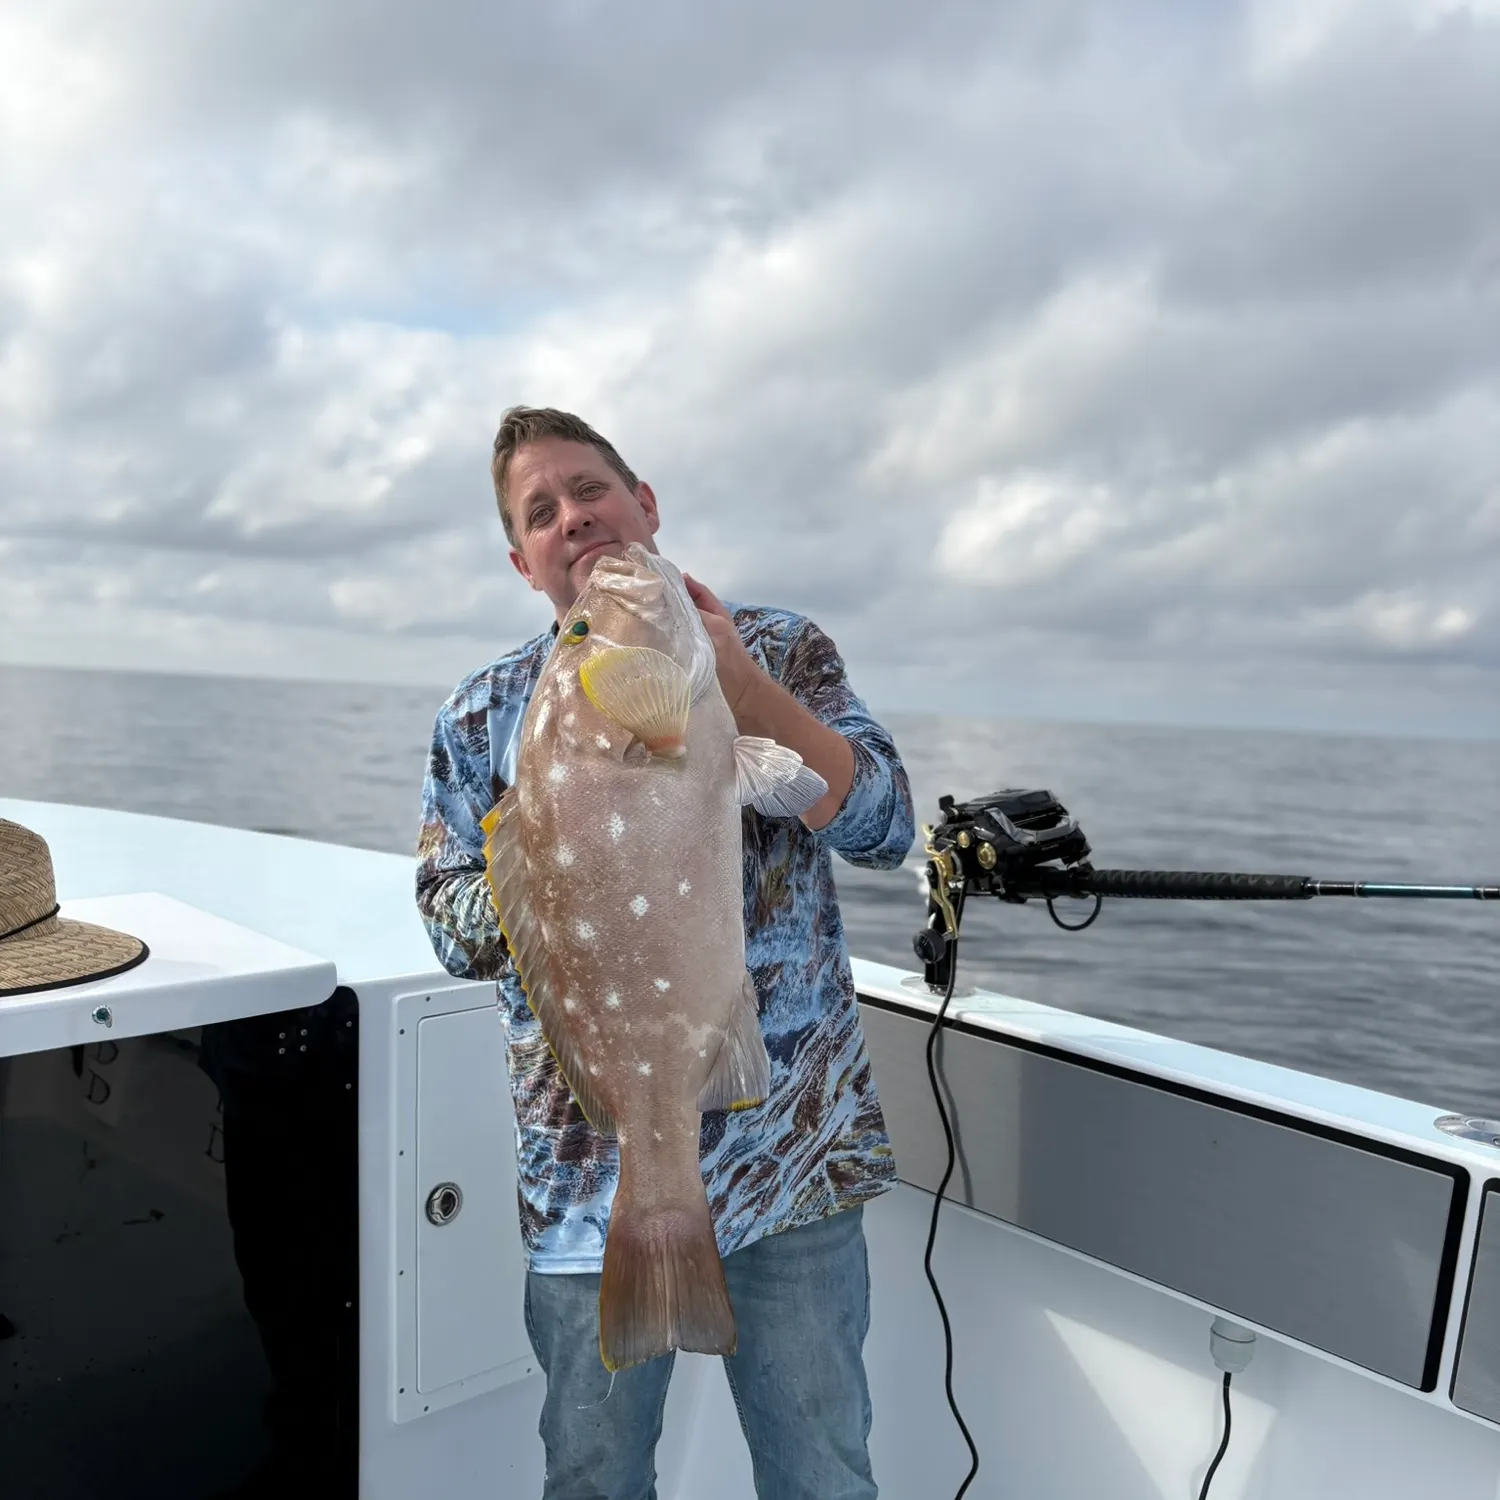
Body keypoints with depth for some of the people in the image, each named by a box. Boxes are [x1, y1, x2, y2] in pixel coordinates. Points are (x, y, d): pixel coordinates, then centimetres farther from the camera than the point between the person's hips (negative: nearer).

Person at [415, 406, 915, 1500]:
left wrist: (741, 683, -18)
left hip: (792, 1141, 0)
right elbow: (451, 929, 5)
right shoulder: (486, 712, 5)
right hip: (592, 1161, 1)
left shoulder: (779, 649, 3)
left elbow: (884, 829, -8)